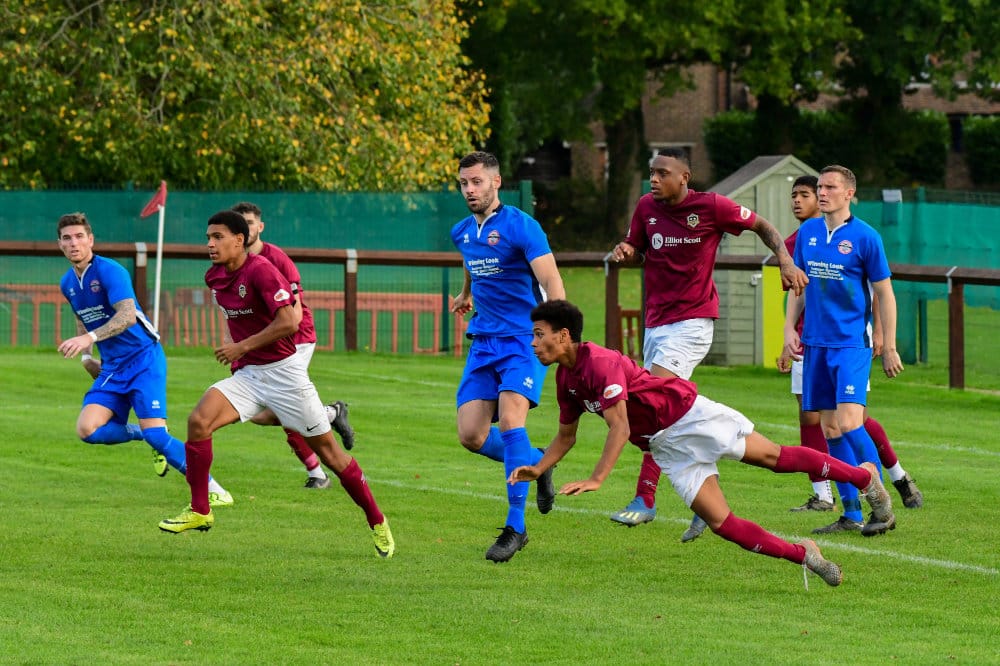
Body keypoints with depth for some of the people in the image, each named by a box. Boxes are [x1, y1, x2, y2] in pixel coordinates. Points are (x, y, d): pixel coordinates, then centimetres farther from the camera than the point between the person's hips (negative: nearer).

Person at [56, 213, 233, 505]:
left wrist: (89, 338, -39)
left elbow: (127, 315, -28)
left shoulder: (109, 271, -14)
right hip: (111, 368, 7)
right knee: (87, 429, -15)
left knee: (154, 433, -19)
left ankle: (211, 489, -8)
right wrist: (86, 356, 15)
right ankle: (143, 435, 11)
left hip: (143, 358, -7)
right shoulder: (67, 283, 10)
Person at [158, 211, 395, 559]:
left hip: (284, 371, -6)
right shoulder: (214, 278, 6)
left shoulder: (260, 271, -18)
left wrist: (242, 347, -19)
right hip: (247, 374, 6)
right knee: (198, 420, -17)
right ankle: (199, 511, -8)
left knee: (327, 450, 1)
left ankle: (377, 522, 16)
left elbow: (288, 322, -24)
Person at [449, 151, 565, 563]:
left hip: (523, 339, -7)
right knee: (471, 436, -5)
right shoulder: (462, 233, 11)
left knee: (509, 420, -24)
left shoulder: (521, 227, -11)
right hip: (483, 342, 7)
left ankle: (516, 526, -18)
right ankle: (536, 462, 25)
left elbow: (552, 283, -19)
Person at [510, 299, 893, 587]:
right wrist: (538, 469, 1)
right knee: (720, 523, -4)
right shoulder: (566, 379, 3)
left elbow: (619, 428, -31)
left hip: (689, 414, -8)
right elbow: (566, 435, 17)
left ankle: (863, 476, 17)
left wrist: (595, 480, -36)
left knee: (774, 458, -1)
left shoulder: (600, 363, -25)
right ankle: (802, 556, 4)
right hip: (667, 445, 8)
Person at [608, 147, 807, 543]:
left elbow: (762, 226, 5)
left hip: (692, 321, -7)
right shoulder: (646, 207, 6)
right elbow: (638, 253, 19)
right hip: (656, 321, 7)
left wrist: (786, 262, -9)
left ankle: (645, 498, -19)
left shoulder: (711, 207, -9)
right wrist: (625, 252, -5)